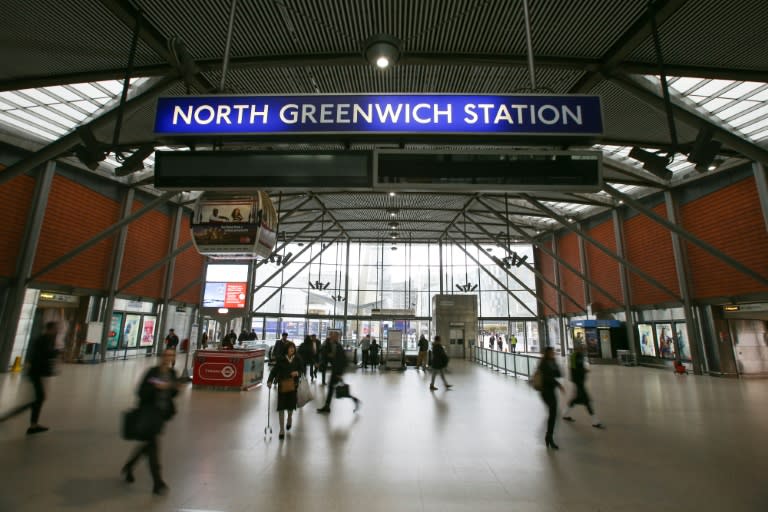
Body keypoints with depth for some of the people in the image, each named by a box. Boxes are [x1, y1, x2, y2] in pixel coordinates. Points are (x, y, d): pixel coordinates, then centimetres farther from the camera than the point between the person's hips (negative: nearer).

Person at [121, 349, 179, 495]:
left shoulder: (172, 373, 3)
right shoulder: (152, 372, -14)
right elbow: (141, 392, -15)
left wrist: (174, 388, -11)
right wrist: (156, 386, -30)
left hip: (162, 413, 6)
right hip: (149, 412, -6)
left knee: (149, 443, 19)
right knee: (152, 446, -3)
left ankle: (128, 467, 45)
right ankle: (158, 483, 4)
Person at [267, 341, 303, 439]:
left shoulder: (298, 359, -1)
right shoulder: (280, 359, -5)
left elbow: (302, 370, 4)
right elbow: (274, 370, -6)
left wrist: (297, 373, -18)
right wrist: (270, 381, -16)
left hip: (293, 385, 1)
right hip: (282, 385, -1)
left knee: (291, 405, 9)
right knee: (281, 406, -2)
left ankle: (289, 418, 45)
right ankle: (282, 429, 11)